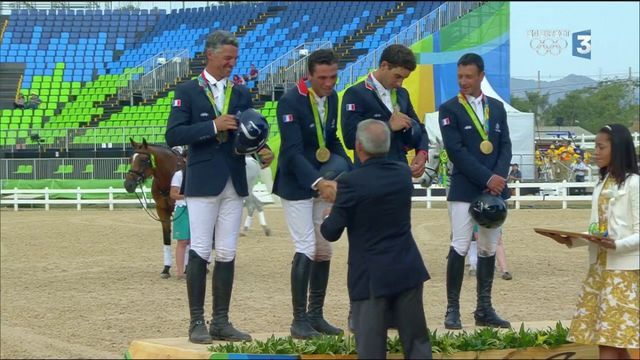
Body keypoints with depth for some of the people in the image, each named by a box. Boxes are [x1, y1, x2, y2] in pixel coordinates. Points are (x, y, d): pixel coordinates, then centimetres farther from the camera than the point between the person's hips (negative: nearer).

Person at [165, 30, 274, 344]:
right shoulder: (188, 91, -2)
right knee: (200, 252, -4)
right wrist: (213, 127, -18)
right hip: (203, 183, -5)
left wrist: (262, 150, -7)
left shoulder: (241, 93, 12)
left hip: (234, 183, 5)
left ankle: (221, 322, 11)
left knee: (227, 254, 6)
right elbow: (173, 135, -11)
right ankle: (197, 323, 1)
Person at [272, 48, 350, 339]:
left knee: (324, 250, 8)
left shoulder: (332, 97, 3)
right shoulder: (290, 102, -20)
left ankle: (316, 315, 16)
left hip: (323, 183, 7)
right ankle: (299, 320, -2)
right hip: (297, 184, -7)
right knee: (306, 250, -10)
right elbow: (293, 152, -26)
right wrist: (319, 182, -36)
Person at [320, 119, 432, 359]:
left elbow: (331, 233, -11)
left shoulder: (351, 182, -16)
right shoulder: (404, 173, 2)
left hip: (371, 276, -5)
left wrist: (327, 219, 12)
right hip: (407, 270, 5)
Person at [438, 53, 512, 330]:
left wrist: (500, 176, -8)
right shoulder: (450, 109, -2)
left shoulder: (497, 108, 13)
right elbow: (456, 151, -11)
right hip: (464, 190, -5)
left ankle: (484, 310, 12)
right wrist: (487, 178, -15)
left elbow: (505, 146, 10)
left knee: (489, 249, 7)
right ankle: (452, 309, -2)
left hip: (495, 188, 5)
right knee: (460, 247, -8)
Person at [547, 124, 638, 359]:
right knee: (613, 339, 6)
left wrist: (618, 245, -28)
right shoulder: (602, 185, 15)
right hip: (598, 266, 7)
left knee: (610, 336, -9)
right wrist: (571, 240, 0)